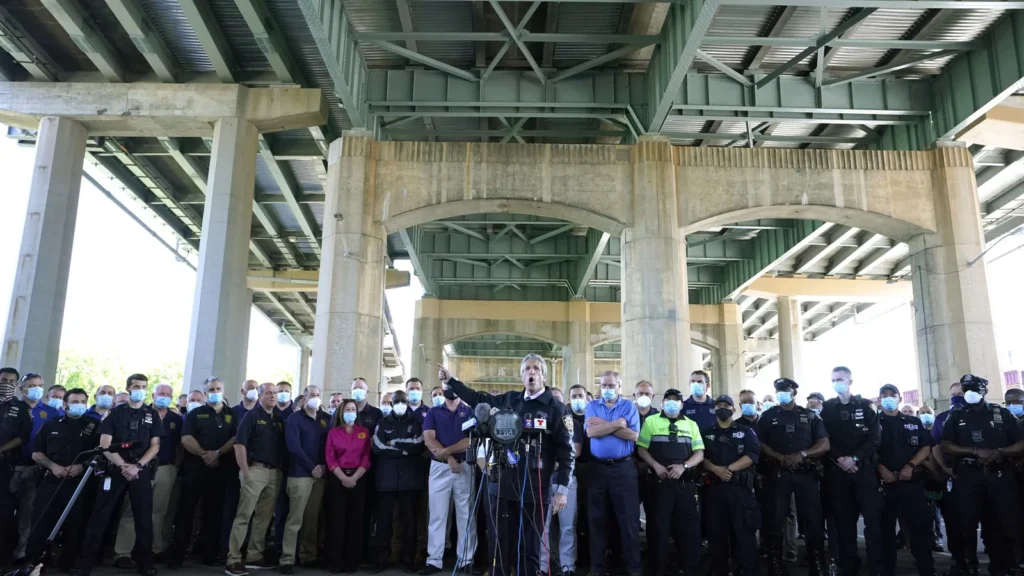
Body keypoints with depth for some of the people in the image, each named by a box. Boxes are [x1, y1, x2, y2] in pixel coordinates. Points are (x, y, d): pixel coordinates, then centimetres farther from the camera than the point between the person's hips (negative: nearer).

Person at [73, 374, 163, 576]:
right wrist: (124, 465, -13)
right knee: (100, 516, -2)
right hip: (115, 469, 0)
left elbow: (155, 446, 3)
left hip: (142, 471, 0)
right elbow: (105, 444, -1)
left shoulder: (153, 415, 8)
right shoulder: (115, 412, 6)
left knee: (144, 518, 1)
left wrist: (137, 466, -12)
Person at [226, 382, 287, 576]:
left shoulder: (279, 418, 12)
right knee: (244, 515, -6)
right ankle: (233, 559, -4)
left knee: (264, 516, 11)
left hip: (275, 472, 6)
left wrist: (282, 468, 7)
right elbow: (239, 444, -10)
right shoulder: (252, 416, -4)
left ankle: (255, 555, 21)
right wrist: (245, 471, -15)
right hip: (256, 469, -6)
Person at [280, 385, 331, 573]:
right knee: (295, 519, -6)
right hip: (300, 474, -5)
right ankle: (287, 559, -2)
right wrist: (311, 468, -13)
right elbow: (294, 447, -11)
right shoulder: (294, 420, -1)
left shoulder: (326, 419, 14)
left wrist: (324, 466, -6)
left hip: (320, 475, 5)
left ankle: (309, 555, 17)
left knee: (313, 518, 9)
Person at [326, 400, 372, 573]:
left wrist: (354, 477, -12)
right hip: (337, 479, -1)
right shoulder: (333, 432, 6)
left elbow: (366, 458, 1)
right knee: (337, 519, -1)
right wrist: (343, 478, -13)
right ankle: (335, 561, 5)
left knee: (355, 519, 2)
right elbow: (330, 458, -1)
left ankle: (352, 561, 7)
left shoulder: (364, 432, 8)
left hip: (358, 478, 1)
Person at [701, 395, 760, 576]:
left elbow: (752, 455, -6)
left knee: (744, 531, -4)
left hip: (741, 487, -2)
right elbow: (701, 457, 4)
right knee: (717, 532, 5)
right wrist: (716, 469, -14)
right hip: (715, 487, 2)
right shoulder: (706, 433, 14)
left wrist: (730, 468, -15)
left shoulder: (746, 431, 8)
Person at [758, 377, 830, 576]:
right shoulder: (768, 416, 8)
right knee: (776, 520, 1)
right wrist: (780, 458, -15)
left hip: (806, 473, 1)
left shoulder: (809, 416, 10)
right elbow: (760, 444, 1)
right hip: (778, 474, 0)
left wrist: (801, 455, -13)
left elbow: (824, 444, 3)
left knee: (813, 520, -1)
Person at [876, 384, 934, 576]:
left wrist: (910, 465, -7)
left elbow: (926, 448, 7)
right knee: (885, 529, 4)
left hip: (911, 481, 1)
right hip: (883, 481, -1)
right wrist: (880, 468, -13)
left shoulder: (913, 422, 12)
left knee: (919, 527, 0)